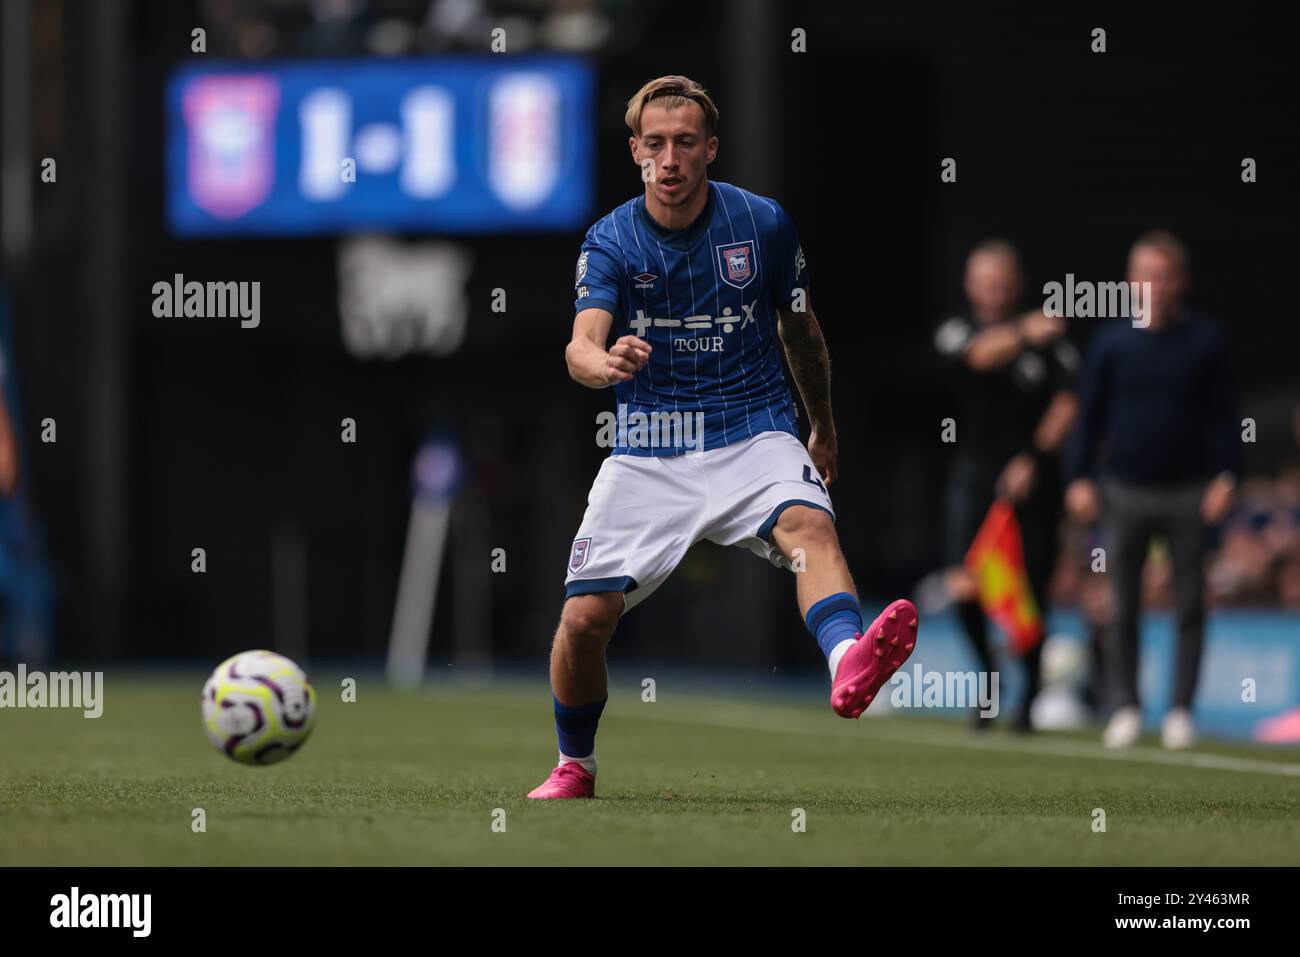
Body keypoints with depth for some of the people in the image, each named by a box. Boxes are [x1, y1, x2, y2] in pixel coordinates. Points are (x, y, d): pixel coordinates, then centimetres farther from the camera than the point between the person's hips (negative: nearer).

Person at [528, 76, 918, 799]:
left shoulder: (764, 223, 0)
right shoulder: (611, 242, -2)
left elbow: (800, 331, 17)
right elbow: (582, 347, -18)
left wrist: (825, 429, 28)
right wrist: (606, 364, -42)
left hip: (753, 434, -1)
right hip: (648, 452, 1)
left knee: (808, 523, -34)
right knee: (585, 618, -8)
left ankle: (849, 663, -65)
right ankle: (576, 769, 21)